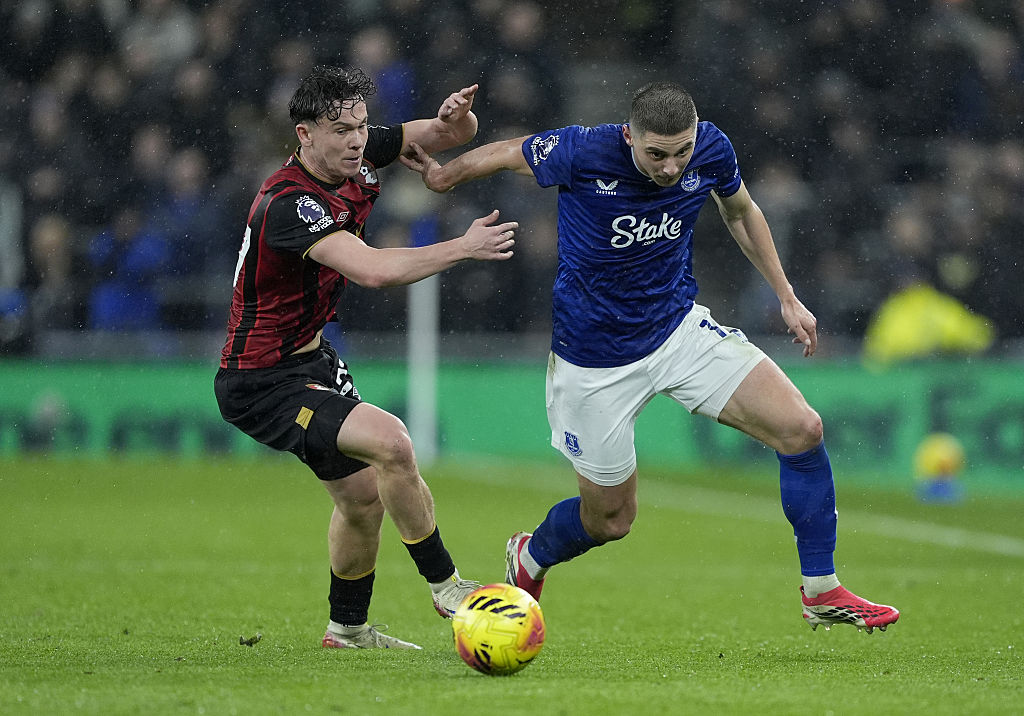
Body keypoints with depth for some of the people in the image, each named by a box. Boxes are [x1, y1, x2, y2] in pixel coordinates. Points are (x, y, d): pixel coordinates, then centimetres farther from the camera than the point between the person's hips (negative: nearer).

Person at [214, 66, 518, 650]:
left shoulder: (357, 155, -4)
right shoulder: (290, 203, -30)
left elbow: (457, 136, 4)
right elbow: (373, 270, -42)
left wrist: (455, 118, -20)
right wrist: (463, 247, -36)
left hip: (313, 357, 10)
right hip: (262, 383, -10)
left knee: (363, 494, 18)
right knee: (389, 442, -25)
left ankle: (348, 627, 39)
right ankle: (445, 585, -9)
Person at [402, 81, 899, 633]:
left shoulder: (711, 149, -13)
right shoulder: (581, 153, -26)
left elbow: (740, 211, 10)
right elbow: (503, 154, -6)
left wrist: (786, 297, 10)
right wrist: (444, 174, 10)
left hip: (680, 328, 4)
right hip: (594, 360, -4)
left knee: (802, 428, -14)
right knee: (610, 519, 7)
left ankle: (821, 593, 0)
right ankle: (528, 559, 42)